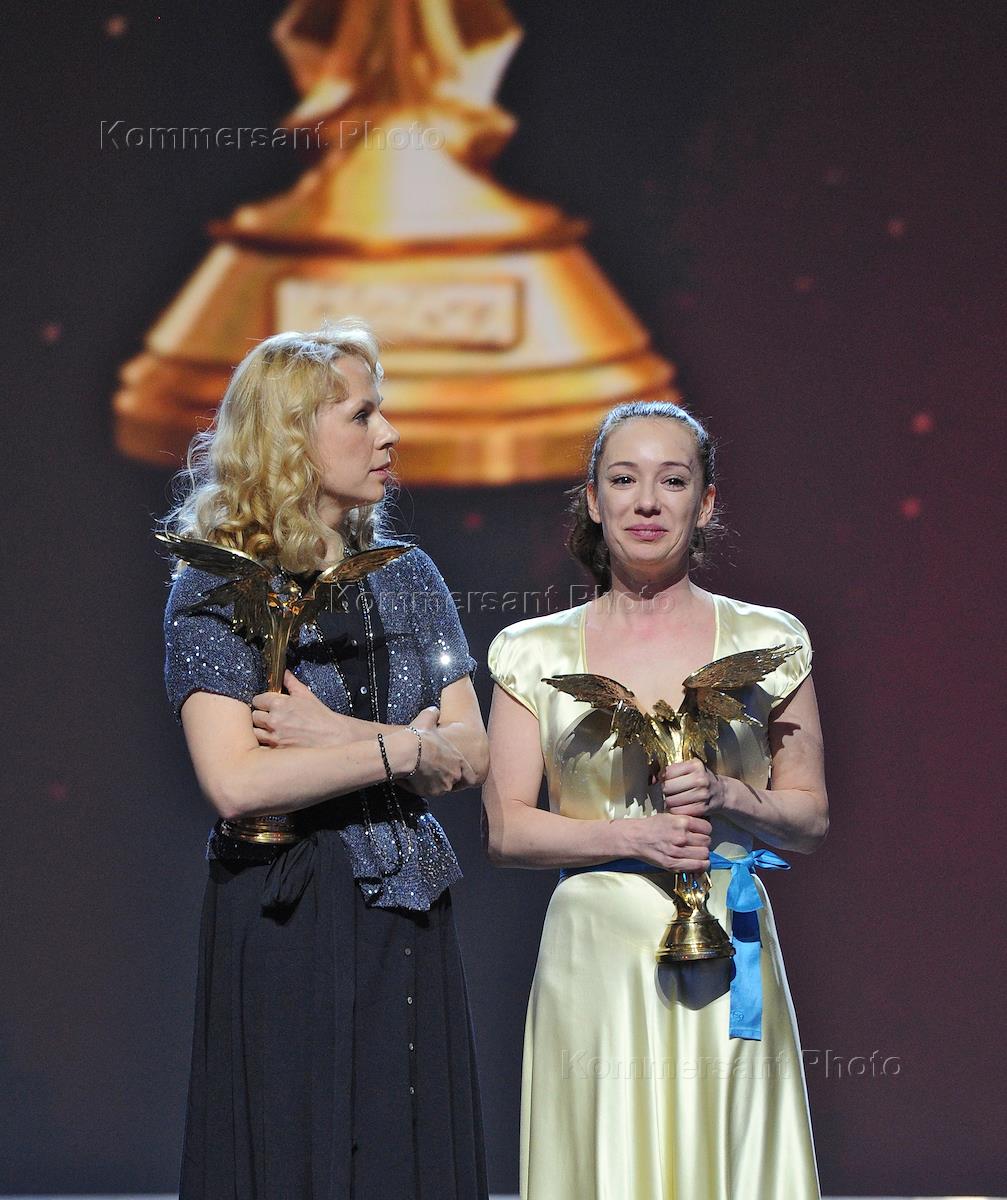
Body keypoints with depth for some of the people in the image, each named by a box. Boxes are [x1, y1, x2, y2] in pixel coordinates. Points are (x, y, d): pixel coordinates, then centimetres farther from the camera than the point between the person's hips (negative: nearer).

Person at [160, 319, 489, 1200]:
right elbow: (237, 784, -18)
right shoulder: (216, 589, -5)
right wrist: (400, 748, -13)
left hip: (410, 924, 5)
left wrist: (339, 735, -13)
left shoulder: (405, 576, 10)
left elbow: (472, 755, 2)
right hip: (287, 929, -5)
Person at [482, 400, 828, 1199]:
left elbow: (811, 819, 8)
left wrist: (726, 796, -12)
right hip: (597, 954, 0)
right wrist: (634, 836, -12)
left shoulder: (768, 643, 5)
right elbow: (506, 830, 3)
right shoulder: (536, 653, 5)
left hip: (728, 954, 0)